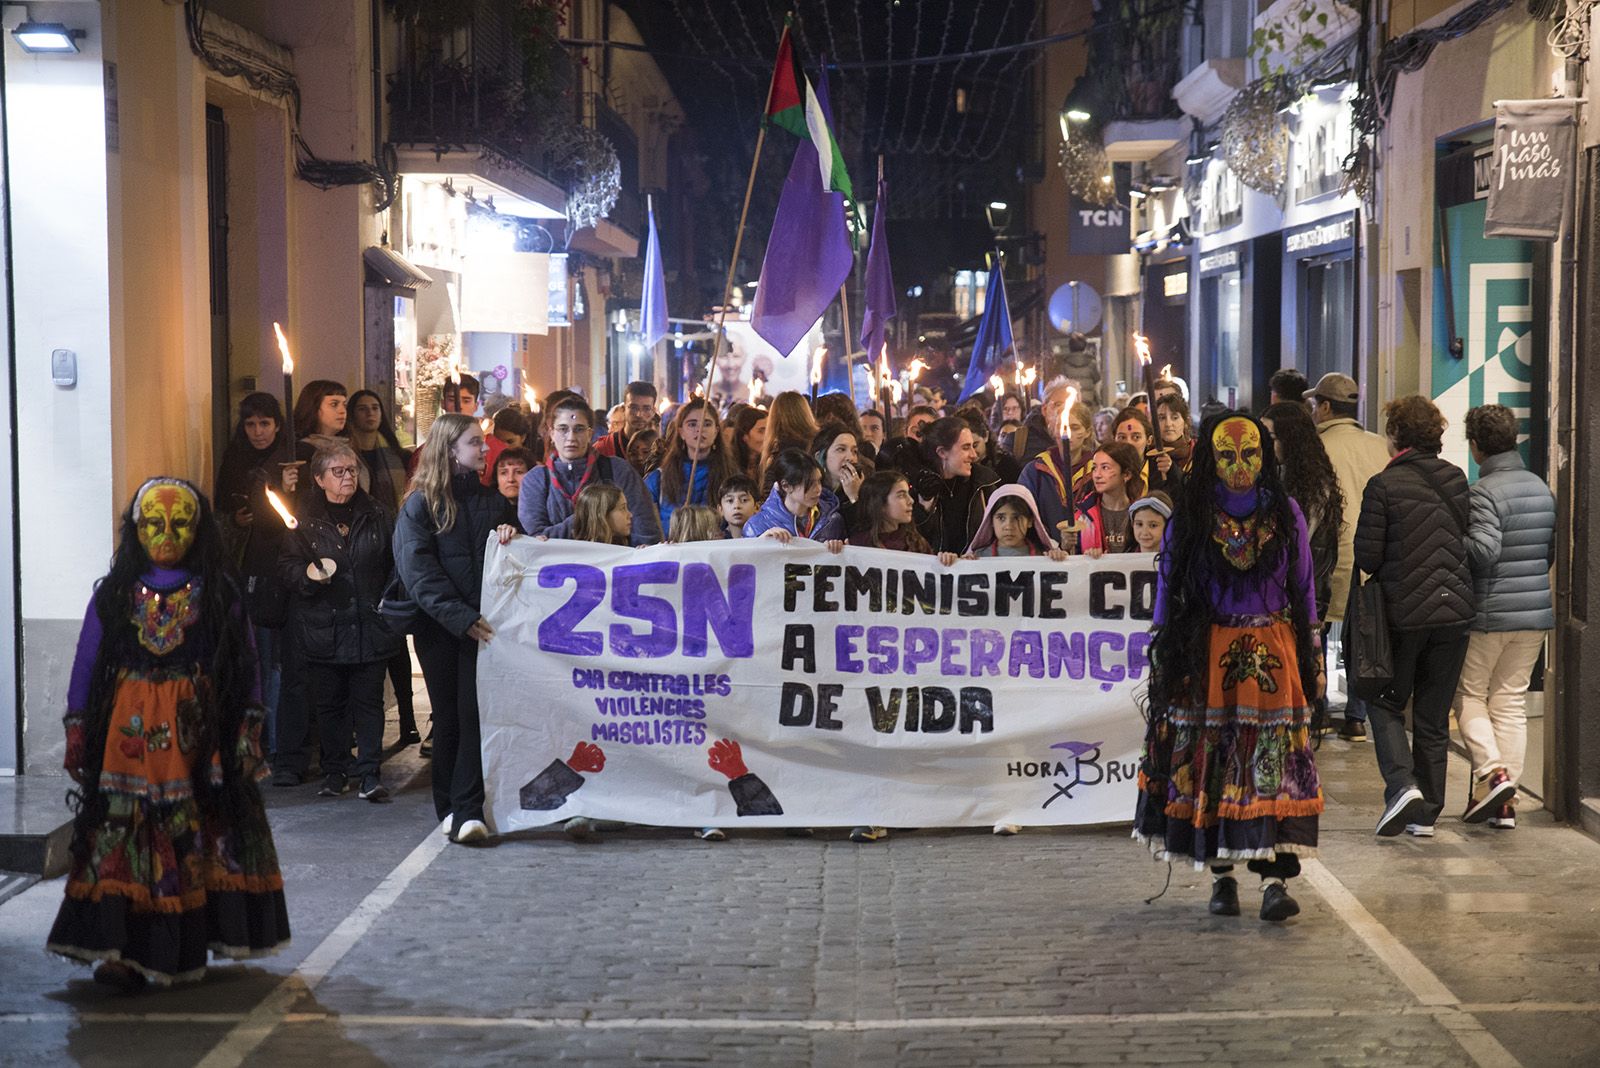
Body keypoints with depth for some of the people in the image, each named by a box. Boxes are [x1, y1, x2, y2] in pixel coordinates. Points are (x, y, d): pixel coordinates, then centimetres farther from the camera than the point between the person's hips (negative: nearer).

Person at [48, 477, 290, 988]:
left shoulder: (219, 595, 5)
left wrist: (248, 730, 1)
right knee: (120, 836, -8)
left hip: (198, 734, 0)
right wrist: (76, 732, 4)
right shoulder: (113, 595, 7)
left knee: (197, 837, 0)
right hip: (129, 733, 0)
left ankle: (184, 946, 9)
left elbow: (244, 668, 7)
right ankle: (119, 949, -9)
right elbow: (86, 665, 8)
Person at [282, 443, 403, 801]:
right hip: (322, 628, -1)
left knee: (368, 700, -1)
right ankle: (335, 772, 18)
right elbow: (286, 566, 1)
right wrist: (307, 574, -20)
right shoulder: (305, 519, 1)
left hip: (370, 625, 1)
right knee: (328, 702, 6)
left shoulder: (375, 515, 7)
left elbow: (395, 563, 12)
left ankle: (369, 773, 1)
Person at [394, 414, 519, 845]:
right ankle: (449, 806, 15)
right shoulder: (419, 505, 3)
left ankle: (467, 811, -14)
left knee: (475, 714, -10)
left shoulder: (492, 500, 15)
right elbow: (418, 571, -7)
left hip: (483, 623, 2)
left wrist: (511, 537, -3)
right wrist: (460, 616, -17)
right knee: (448, 717, 4)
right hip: (440, 627, -2)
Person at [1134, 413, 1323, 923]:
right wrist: (1162, 658, 3)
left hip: (1272, 654, 0)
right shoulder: (1190, 516, 3)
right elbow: (1168, 589, 6)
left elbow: (1303, 589, 12)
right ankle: (1221, 877, 12)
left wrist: (1313, 659, 11)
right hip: (1208, 654, 0)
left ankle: (1275, 878, -13)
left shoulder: (1285, 513, 7)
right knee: (1209, 762, 1)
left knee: (1274, 762, -9)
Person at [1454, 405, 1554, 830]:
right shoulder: (1541, 488, 9)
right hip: (1535, 612, 6)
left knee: (1469, 693, 10)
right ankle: (1505, 803, 10)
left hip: (1489, 614, -6)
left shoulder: (1484, 492, -15)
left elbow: (1484, 550, -26)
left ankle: (1491, 771, -9)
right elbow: (1551, 552, 16)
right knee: (1511, 702, 10)